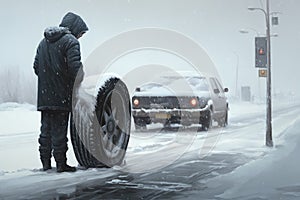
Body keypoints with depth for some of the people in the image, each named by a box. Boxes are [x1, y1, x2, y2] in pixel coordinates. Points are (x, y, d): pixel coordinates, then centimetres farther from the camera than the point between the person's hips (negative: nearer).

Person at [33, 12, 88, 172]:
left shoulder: (44, 41, 17)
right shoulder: (70, 41, -8)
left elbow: (36, 67, 15)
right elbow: (75, 67, -19)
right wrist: (78, 84, -5)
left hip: (44, 95, 7)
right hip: (61, 96, -7)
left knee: (46, 128, 12)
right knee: (59, 129, -2)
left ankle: (45, 161, 16)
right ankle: (61, 163, 2)